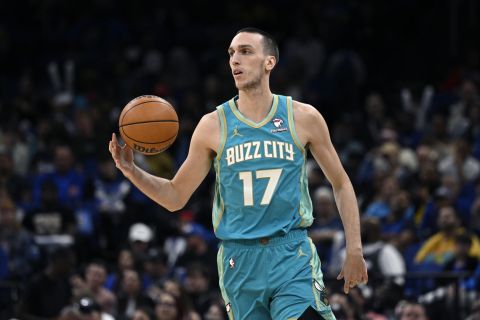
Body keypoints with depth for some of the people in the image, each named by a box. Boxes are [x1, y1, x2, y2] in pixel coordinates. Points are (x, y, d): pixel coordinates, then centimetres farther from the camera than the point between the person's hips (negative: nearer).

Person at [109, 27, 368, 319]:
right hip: (239, 261, 2)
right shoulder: (213, 126, 3)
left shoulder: (303, 118, 2)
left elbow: (341, 184, 11)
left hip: (292, 255, -2)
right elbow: (175, 197, 8)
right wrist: (131, 171, -9)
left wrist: (355, 250, 4)